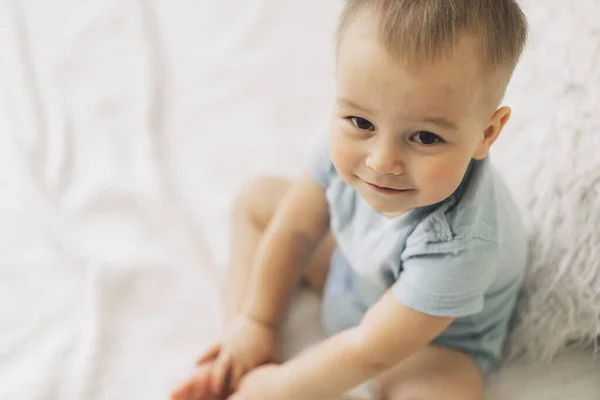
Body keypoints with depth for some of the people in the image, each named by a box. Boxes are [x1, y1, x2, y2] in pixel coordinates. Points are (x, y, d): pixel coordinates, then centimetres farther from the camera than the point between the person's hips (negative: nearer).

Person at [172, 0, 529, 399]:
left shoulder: (458, 243, -43)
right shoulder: (347, 139, -28)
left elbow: (370, 353, -32)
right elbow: (297, 228, -10)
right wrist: (254, 322, -4)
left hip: (436, 341, -5)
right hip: (353, 268, 6)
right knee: (259, 198, 6)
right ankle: (236, 366, 3)